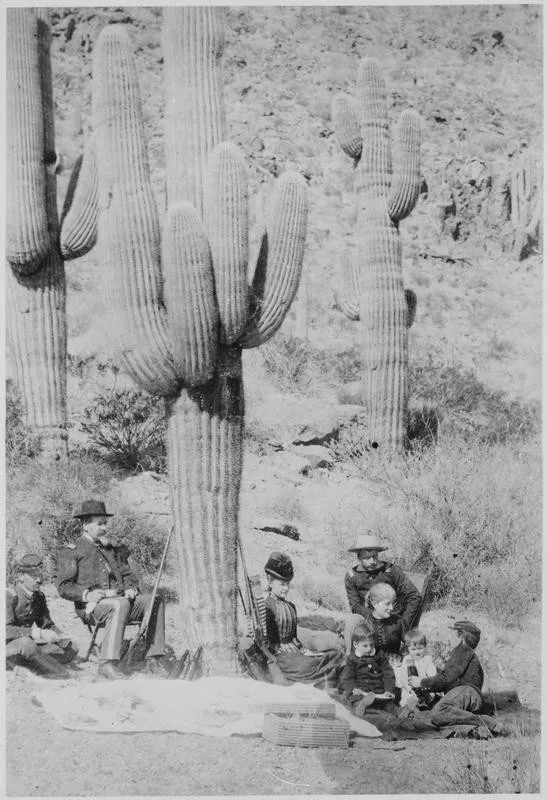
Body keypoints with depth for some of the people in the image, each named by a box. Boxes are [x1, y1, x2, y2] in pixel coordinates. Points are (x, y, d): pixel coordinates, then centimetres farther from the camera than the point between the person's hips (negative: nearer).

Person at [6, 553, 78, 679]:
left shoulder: (39, 596, 8)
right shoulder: (10, 596, -15)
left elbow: (47, 624, 13)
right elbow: (6, 630, -27)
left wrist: (60, 636, -10)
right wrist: (38, 634, -37)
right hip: (9, 647, -8)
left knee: (71, 650, -6)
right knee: (26, 644, -41)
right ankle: (64, 675, -28)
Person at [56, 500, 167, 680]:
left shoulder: (111, 550, 25)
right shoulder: (70, 552, 4)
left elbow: (128, 574, 25)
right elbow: (64, 587, -4)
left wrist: (131, 588, 2)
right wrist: (87, 594, -21)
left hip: (120, 601, 6)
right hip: (91, 606, -6)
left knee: (154, 601, -16)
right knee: (121, 605, -37)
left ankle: (154, 659, -18)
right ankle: (108, 663, -41)